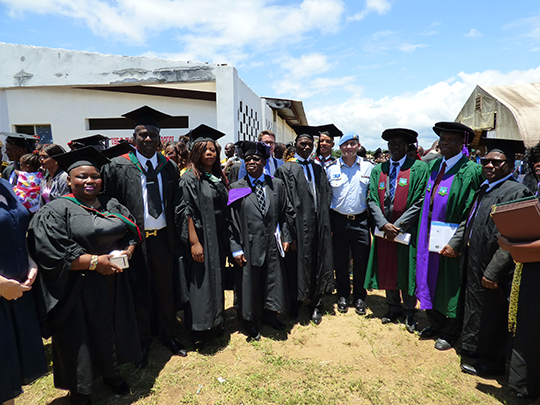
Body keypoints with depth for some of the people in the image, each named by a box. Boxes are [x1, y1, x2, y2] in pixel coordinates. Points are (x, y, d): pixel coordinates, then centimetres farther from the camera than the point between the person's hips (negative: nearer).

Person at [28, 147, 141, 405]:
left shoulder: (112, 206, 7)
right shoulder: (55, 211, -10)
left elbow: (132, 233, 11)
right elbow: (52, 253, -18)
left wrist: (127, 252, -9)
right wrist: (94, 261, -22)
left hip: (114, 284, 5)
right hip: (78, 290, -5)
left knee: (113, 330, 17)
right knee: (81, 337, 9)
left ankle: (111, 373, 41)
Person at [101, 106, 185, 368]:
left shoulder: (169, 167, 3)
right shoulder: (117, 167, -5)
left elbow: (175, 205, 8)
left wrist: (175, 236, 3)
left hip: (163, 238, 2)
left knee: (165, 289, 16)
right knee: (140, 293, 13)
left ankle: (168, 335, 38)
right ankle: (143, 341, 35)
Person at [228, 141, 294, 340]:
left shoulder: (277, 185, 3)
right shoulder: (236, 188, -3)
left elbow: (286, 212, 7)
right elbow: (232, 220, -5)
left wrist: (286, 237, 0)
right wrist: (236, 248, -10)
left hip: (273, 244, 2)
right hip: (249, 245, -2)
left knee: (272, 282, 15)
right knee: (250, 285, 12)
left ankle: (268, 315, 39)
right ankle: (251, 322, 33)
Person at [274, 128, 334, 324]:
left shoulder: (318, 169, 13)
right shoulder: (286, 169, -3)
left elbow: (326, 195, 14)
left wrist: (325, 222, 5)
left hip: (318, 225, 5)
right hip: (299, 226, -4)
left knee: (317, 262, 12)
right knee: (298, 264, 7)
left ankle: (316, 304, 28)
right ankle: (296, 302, 28)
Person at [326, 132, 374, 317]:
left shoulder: (368, 167, 2)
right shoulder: (331, 168, 1)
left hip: (361, 220, 0)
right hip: (338, 220, 0)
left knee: (361, 260, 7)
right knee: (340, 261, 9)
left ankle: (359, 297, 26)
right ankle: (343, 296, 28)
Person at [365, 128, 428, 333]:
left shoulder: (419, 168, -4)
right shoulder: (378, 170, 8)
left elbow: (419, 201, -10)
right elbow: (372, 200, 3)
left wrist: (398, 226, -14)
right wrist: (384, 224, -11)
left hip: (407, 230, -3)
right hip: (383, 230, 4)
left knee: (407, 272, 7)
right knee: (387, 270, 13)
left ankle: (409, 311, 27)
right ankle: (394, 307, 33)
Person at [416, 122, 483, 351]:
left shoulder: (470, 171, -14)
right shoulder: (434, 165, 6)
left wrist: (456, 242, -22)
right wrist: (423, 234, 7)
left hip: (449, 240, -6)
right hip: (429, 236, 6)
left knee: (449, 286, 10)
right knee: (430, 280, 17)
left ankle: (450, 332, 31)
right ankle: (436, 324, 37)